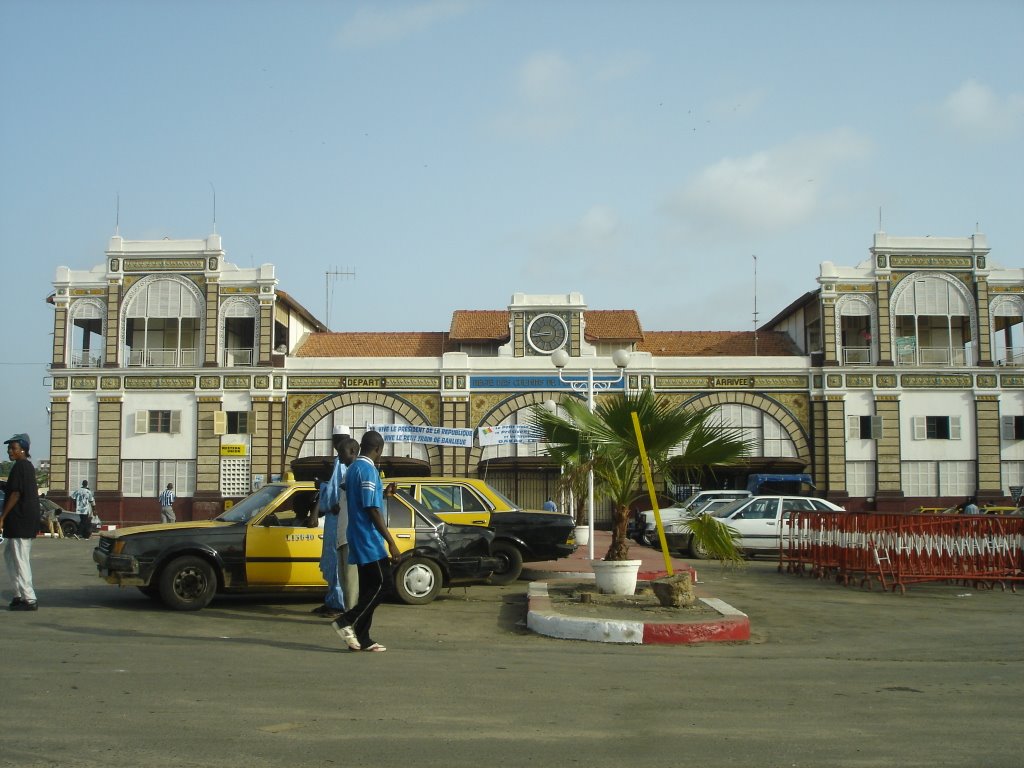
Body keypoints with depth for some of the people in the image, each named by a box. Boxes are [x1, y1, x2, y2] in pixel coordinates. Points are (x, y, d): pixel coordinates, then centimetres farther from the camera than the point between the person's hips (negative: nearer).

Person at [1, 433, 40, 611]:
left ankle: (29, 600, -4)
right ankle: (20, 594, 19)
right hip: (29, 520, 10)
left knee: (20, 560, -6)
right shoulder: (28, 466, 16)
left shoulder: (19, 467, -13)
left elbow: (15, 494, -19)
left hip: (20, 521, -10)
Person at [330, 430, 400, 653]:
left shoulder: (353, 468, 14)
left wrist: (383, 493, 29)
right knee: (381, 585, -6)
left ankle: (362, 639, 8)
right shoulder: (368, 470, -15)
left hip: (358, 538, 10)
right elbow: (372, 510, -20)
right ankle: (347, 622, -7)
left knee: (369, 588, 9)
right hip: (369, 539, -10)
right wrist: (391, 542, -19)